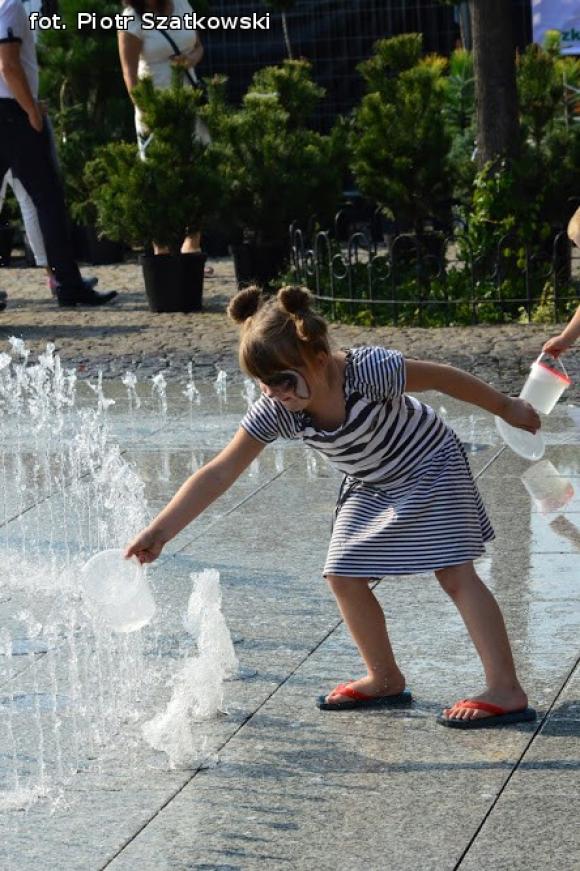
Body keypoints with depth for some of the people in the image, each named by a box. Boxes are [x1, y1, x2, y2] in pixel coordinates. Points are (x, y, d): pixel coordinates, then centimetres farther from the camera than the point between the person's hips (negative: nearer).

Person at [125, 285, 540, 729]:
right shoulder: (276, 410, -23)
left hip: (430, 465, -6)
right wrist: (159, 531, -27)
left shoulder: (370, 370, -36)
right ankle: (386, 680, 18)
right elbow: (219, 474, -21)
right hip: (371, 488, 6)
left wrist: (507, 408, -7)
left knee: (455, 573, -14)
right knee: (344, 576, 0)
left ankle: (507, 691, -14)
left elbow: (440, 377, -21)